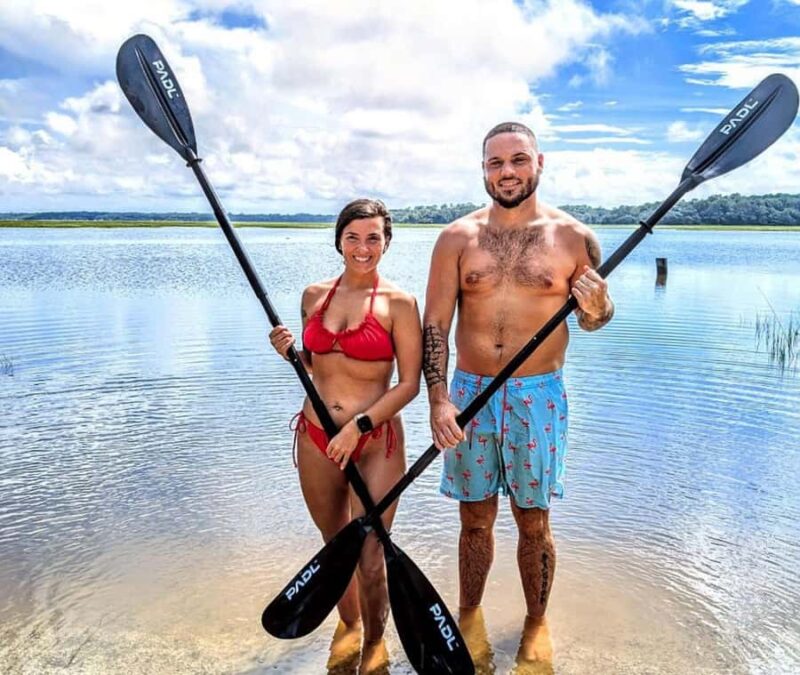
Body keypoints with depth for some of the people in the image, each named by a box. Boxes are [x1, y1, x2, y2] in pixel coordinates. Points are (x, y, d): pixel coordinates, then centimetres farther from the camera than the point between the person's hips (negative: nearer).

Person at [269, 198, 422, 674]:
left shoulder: (399, 303, -8)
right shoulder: (315, 295, 5)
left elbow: (410, 383, -9)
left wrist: (359, 425, -18)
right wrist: (289, 352, -3)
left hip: (375, 442, -4)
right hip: (316, 440, 4)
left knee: (369, 555, 1)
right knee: (334, 544, 20)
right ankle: (349, 624, 46)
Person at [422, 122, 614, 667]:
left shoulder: (573, 237, -1)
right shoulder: (457, 238, 0)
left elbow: (592, 320, 10)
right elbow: (435, 324, -3)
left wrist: (598, 307, -15)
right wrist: (439, 400, -14)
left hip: (538, 396, -1)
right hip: (469, 393, 1)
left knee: (534, 522, 10)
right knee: (475, 519, 13)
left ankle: (537, 622, 33)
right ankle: (469, 615, 34)